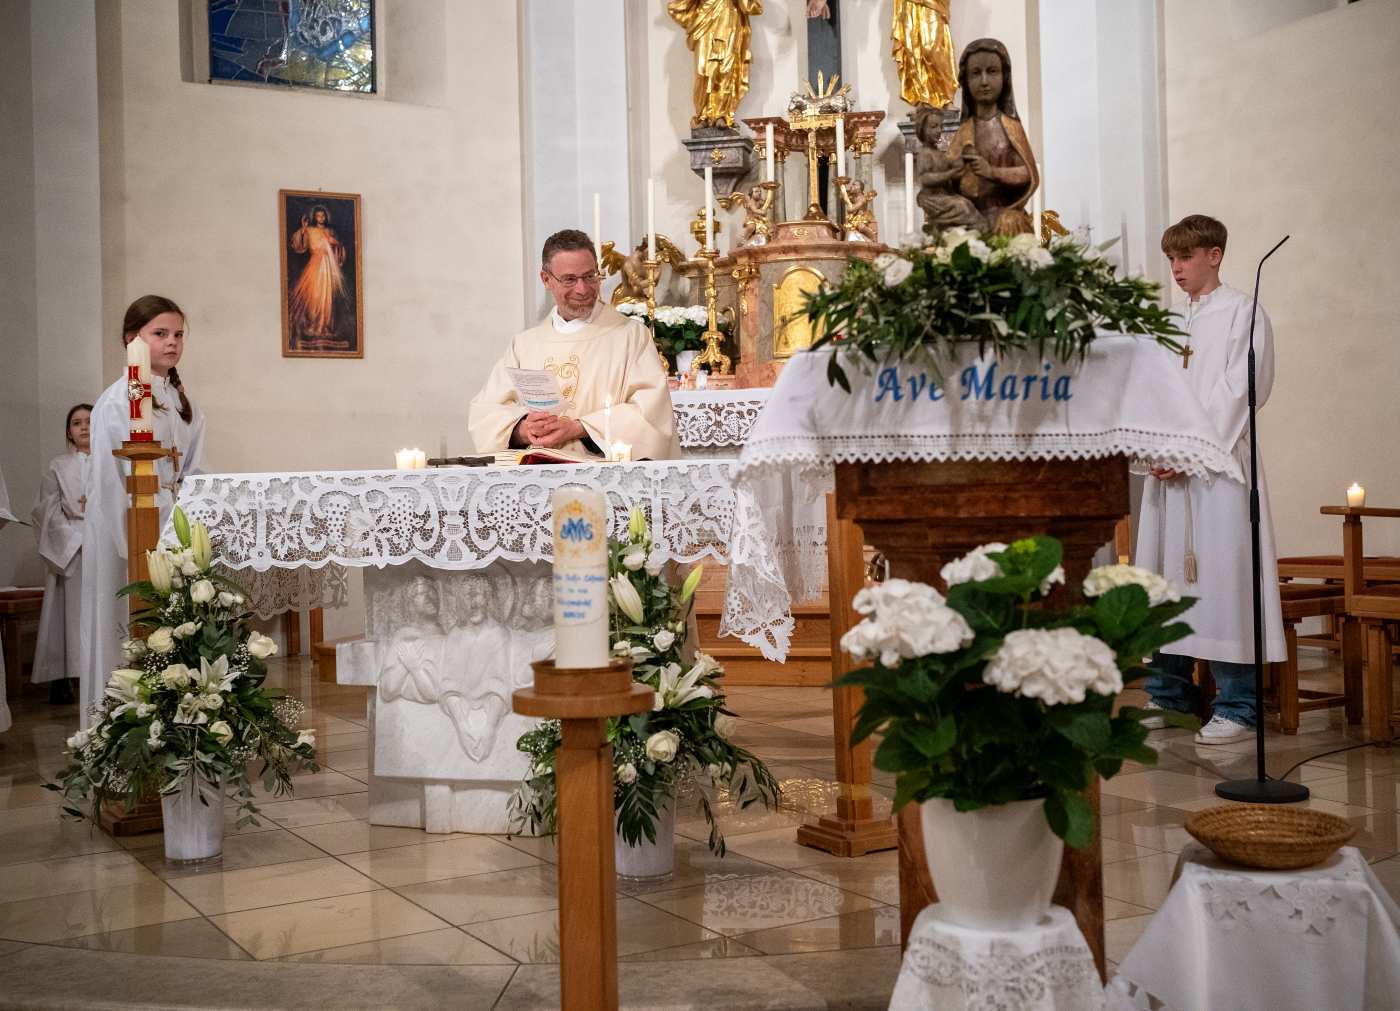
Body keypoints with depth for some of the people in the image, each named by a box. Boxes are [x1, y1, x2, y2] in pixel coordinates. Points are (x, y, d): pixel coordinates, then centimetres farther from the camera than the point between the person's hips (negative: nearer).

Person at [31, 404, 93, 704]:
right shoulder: (58, 468, 10)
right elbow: (50, 513, 1)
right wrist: (79, 541, -11)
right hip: (69, 551, -1)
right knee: (72, 612, -7)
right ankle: (61, 680, -6)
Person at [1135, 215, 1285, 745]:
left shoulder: (1242, 313, 1)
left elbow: (1238, 392, -8)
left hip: (1218, 466, -6)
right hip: (1169, 465, 6)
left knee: (1222, 576, -8)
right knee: (1165, 574, 6)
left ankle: (1236, 707, -2)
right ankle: (1168, 694, 16)